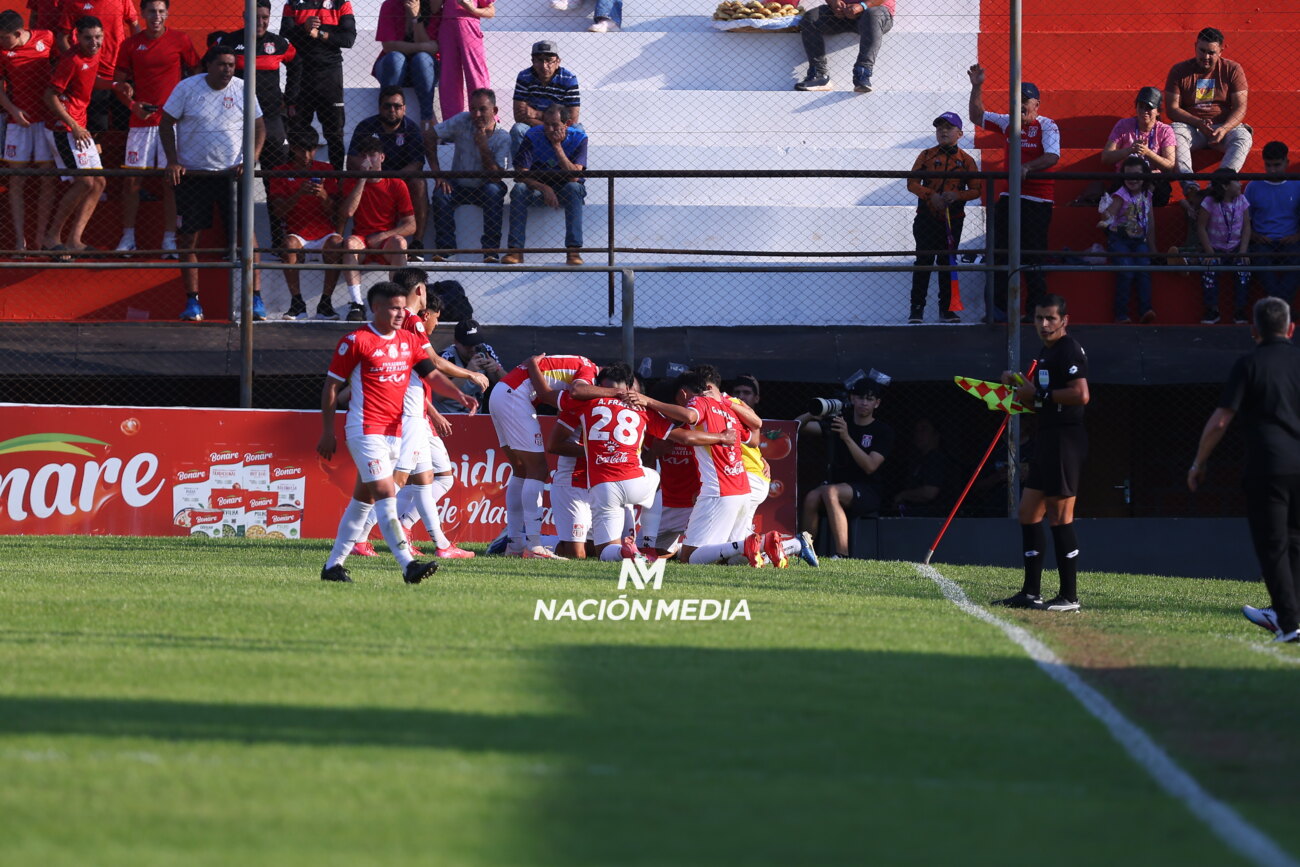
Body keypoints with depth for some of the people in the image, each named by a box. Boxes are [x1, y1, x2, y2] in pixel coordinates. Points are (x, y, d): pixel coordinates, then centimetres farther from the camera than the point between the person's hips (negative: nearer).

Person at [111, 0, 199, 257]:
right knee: (132, 179, -2)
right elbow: (118, 81, 10)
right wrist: (132, 104, -7)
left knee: (171, 180, -1)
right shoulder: (131, 44, 5)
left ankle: (169, 239, 4)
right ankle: (128, 238, 5)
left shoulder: (181, 41, 2)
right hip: (141, 120, 1)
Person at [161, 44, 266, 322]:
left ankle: (256, 297, -4)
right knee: (188, 237, 1)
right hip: (192, 173, 0)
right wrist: (173, 162, -7)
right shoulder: (187, 88, -3)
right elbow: (166, 123, 2)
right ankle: (192, 301, 10)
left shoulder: (243, 90, 1)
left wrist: (250, 159, -6)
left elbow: (259, 127, 9)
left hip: (232, 174, 0)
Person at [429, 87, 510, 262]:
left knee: (494, 191, -35)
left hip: (484, 189, -1)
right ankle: (444, 250, -27)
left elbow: (495, 177, -21)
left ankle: (491, 252, -33)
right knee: (440, 194, -30)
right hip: (459, 187, 1)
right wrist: (437, 174, -14)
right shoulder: (462, 121, -9)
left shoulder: (502, 138, -12)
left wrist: (483, 145, -29)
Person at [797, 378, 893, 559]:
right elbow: (798, 425, 5)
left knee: (830, 492, -34)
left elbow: (870, 467, -13)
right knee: (812, 497, -29)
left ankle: (842, 554, -38)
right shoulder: (837, 422, 13)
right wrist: (813, 413, -17)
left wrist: (847, 437, -22)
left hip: (868, 492, -4)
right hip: (835, 483, 4)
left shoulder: (883, 431, 1)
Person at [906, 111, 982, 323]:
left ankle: (946, 309, 13)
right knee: (924, 261, -3)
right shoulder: (927, 156, 3)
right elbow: (912, 182, -2)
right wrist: (931, 195, -18)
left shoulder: (966, 160, 3)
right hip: (927, 217, -1)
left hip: (953, 221, 1)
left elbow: (977, 190, 1)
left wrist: (957, 195, -17)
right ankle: (917, 308, 0)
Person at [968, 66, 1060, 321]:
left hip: (1037, 201, -7)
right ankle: (999, 307, 10)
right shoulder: (1009, 123, 12)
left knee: (1033, 253, -7)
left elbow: (1052, 156, -21)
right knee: (1001, 253, 5)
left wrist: (1027, 167, -36)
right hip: (1009, 197, 7)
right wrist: (976, 87, 11)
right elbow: (977, 117, 22)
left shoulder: (1046, 126, -6)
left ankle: (1036, 308, -2)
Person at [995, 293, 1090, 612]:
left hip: (1066, 440, -11)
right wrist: (1018, 385, 8)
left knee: (1060, 517, -8)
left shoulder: (1069, 350, -12)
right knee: (1029, 512, 12)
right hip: (1046, 441, 11)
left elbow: (1081, 394, -25)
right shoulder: (1045, 352, 19)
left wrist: (1040, 394, -15)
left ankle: (1069, 596, -5)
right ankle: (1031, 592, 17)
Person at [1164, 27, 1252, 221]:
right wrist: (1199, 123, -19)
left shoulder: (1232, 70, 2)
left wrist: (1223, 129, -23)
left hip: (1225, 126, 0)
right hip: (1191, 126, 0)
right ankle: (1191, 190, -54)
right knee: (1175, 133, -34)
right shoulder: (1179, 71, 2)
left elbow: (1240, 107, -4)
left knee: (1243, 138, -33)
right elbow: (1172, 108, -3)